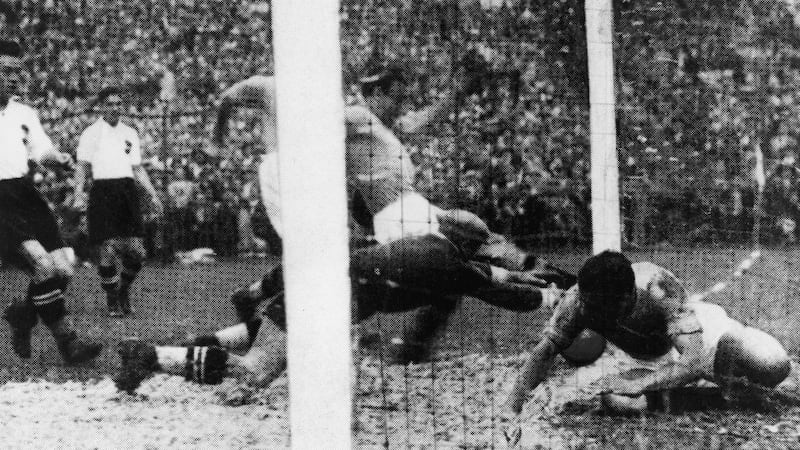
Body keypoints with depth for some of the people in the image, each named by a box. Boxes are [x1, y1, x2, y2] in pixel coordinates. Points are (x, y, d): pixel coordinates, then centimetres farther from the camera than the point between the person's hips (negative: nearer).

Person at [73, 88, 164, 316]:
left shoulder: (130, 133, 17)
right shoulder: (91, 133, 3)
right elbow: (82, 167, 0)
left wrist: (153, 195, 15)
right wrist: (79, 194, -14)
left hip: (127, 192, 4)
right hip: (102, 192, -4)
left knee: (136, 251, -5)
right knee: (108, 250, -10)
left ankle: (124, 290, 21)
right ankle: (112, 301, 6)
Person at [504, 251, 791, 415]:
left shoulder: (659, 289, -42)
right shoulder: (578, 301, -32)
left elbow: (694, 361, -46)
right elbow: (545, 351, -27)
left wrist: (641, 384, -58)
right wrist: (512, 407, -41)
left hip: (703, 332, -3)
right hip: (654, 363, 3)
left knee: (775, 368, -23)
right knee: (615, 402, -24)